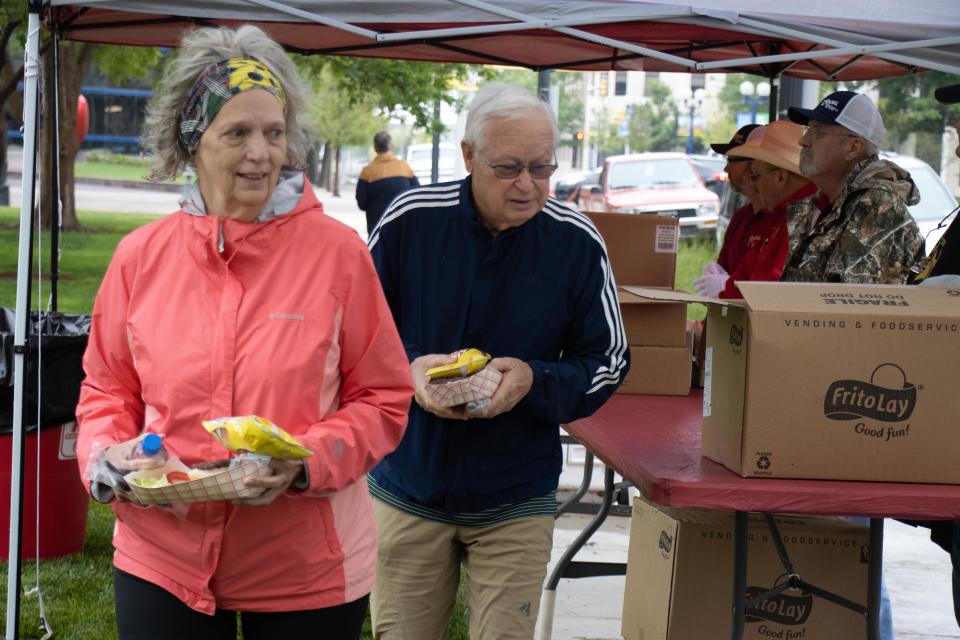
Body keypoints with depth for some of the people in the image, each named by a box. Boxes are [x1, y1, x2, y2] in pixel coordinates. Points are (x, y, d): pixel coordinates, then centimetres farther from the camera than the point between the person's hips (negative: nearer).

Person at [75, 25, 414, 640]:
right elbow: (108, 391, 10)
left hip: (307, 574, -1)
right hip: (164, 562, 2)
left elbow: (382, 399, -3)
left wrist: (306, 461, -18)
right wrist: (107, 459, -9)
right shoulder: (142, 255, 0)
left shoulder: (337, 252, -7)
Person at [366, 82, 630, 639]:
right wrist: (408, 369, -20)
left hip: (517, 504, 0)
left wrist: (536, 382, -19)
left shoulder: (578, 243, -7)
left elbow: (608, 362, 1)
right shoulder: (408, 221, -9)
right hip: (409, 485, 0)